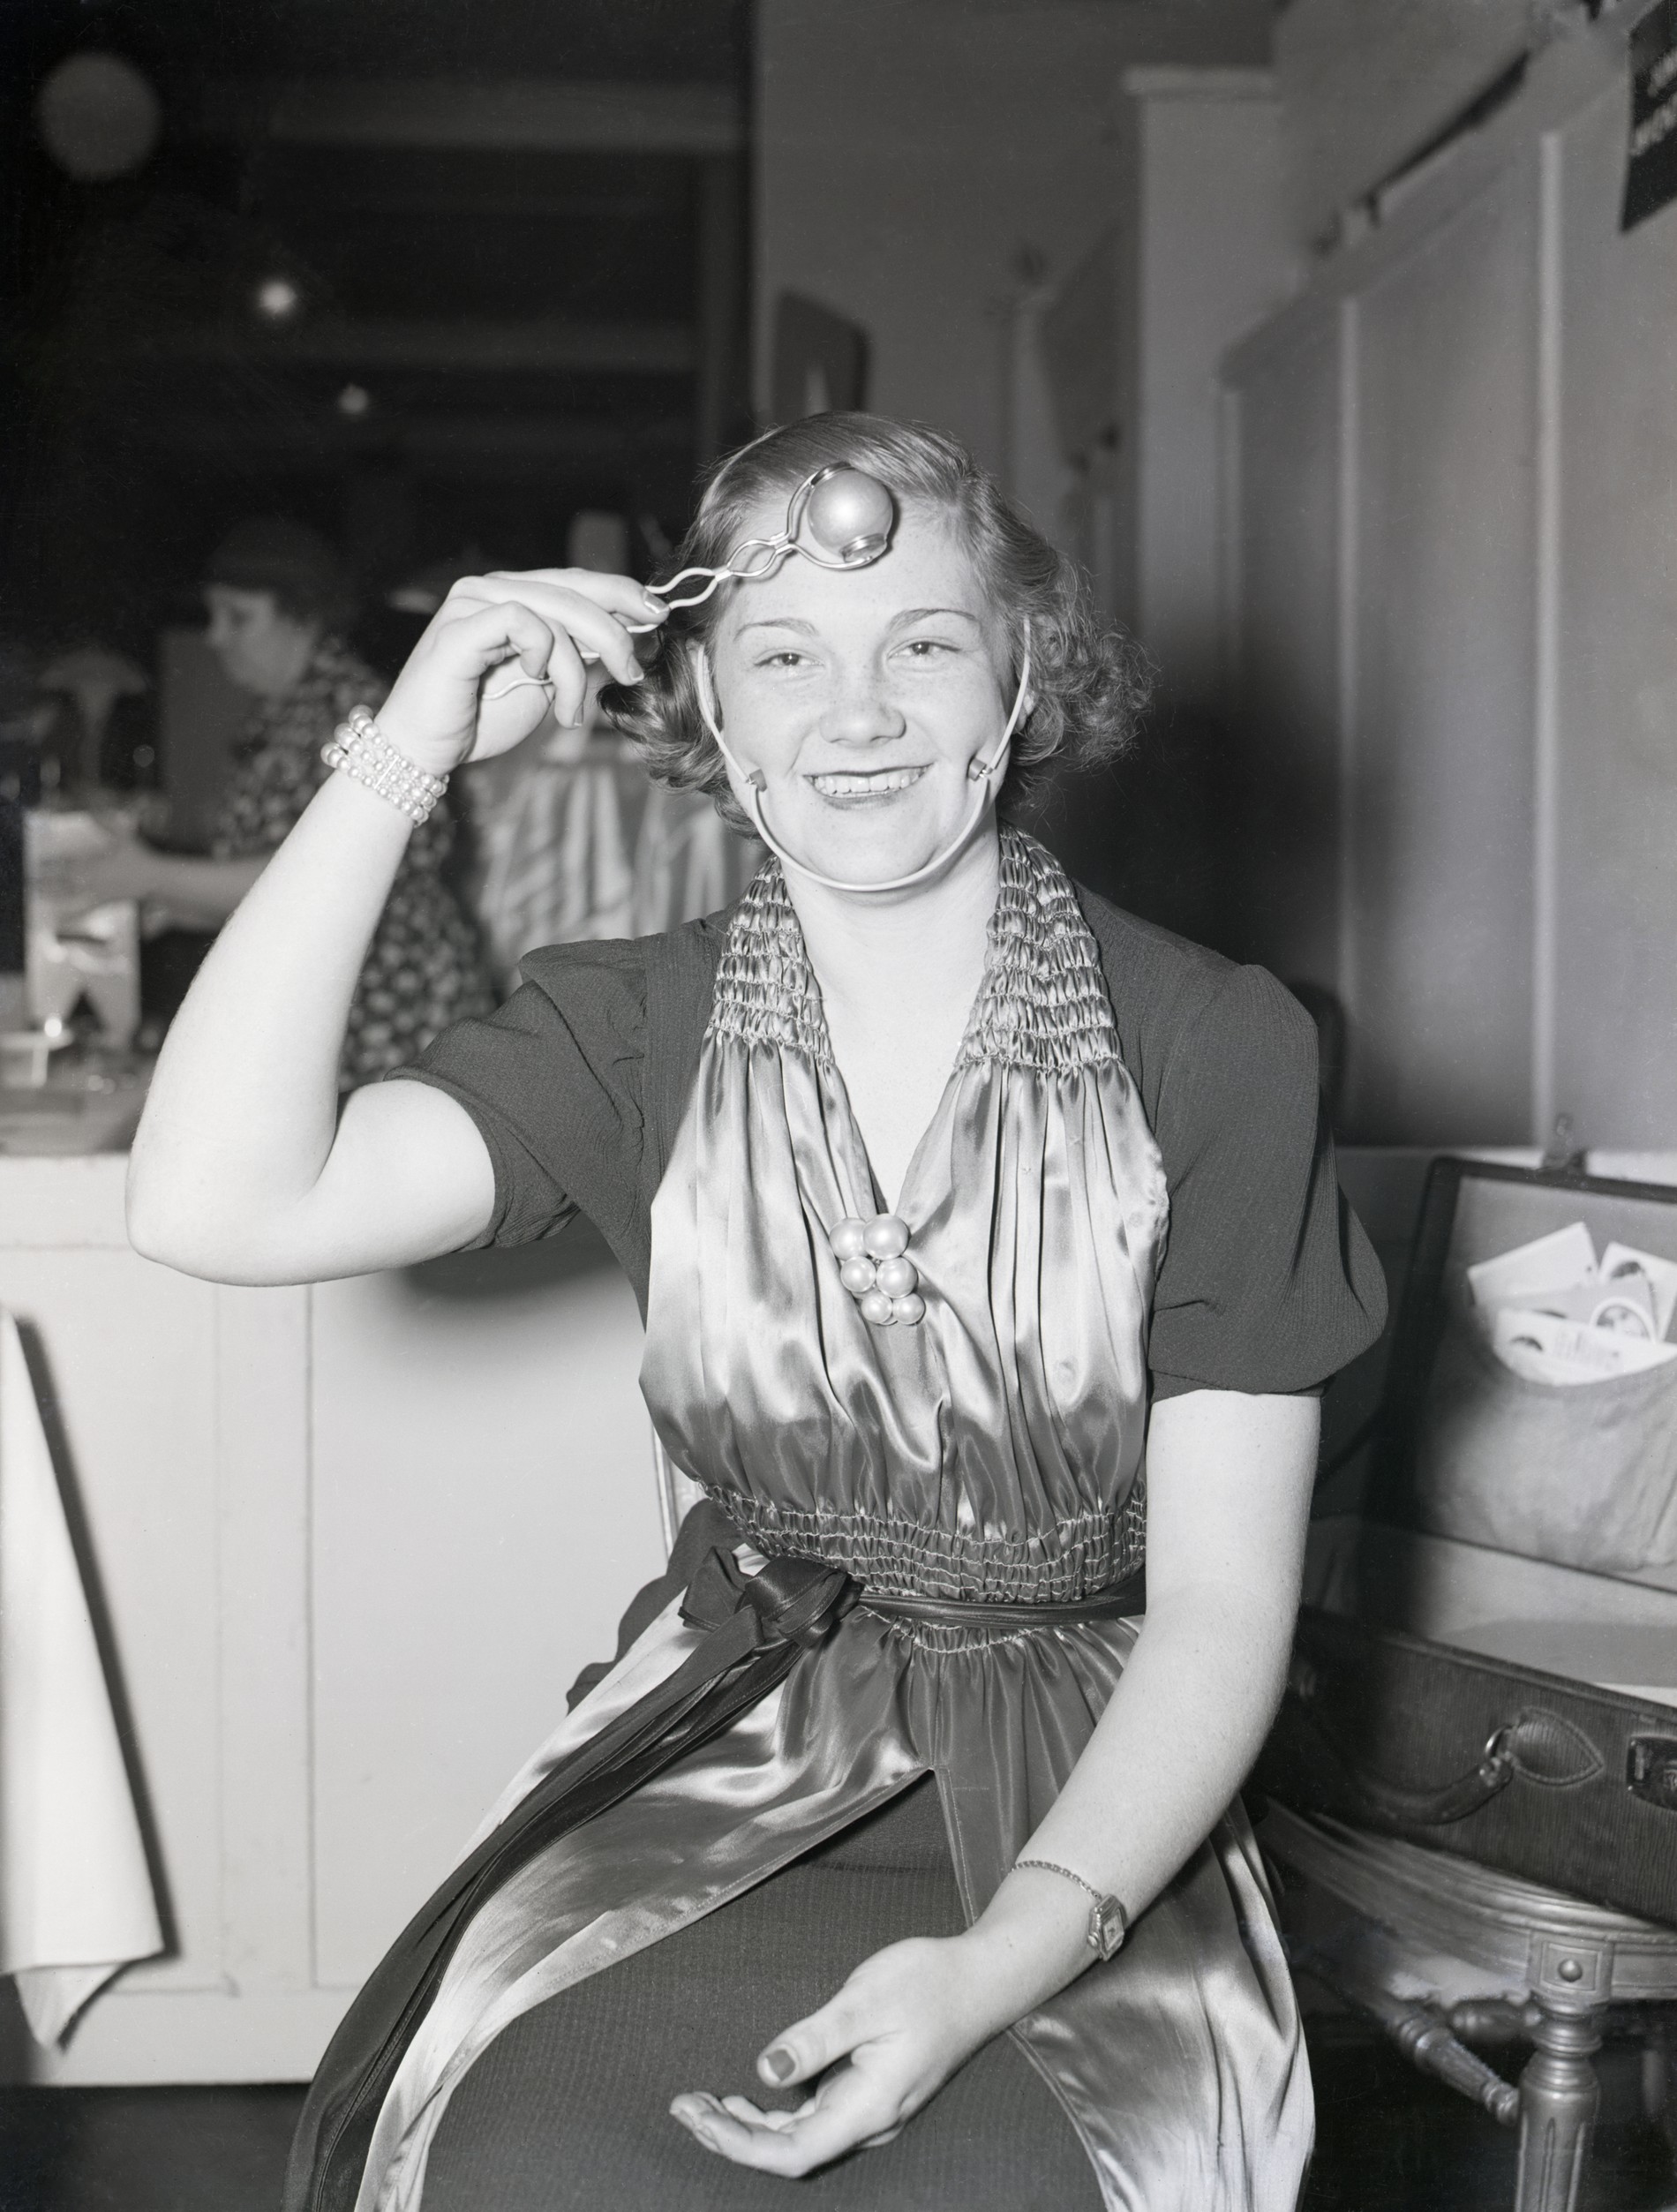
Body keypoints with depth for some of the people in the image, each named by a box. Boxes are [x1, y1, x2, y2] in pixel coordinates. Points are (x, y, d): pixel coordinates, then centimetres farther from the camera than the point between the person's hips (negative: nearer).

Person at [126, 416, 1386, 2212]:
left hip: (1094, 1804, -1)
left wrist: (1004, 1962, -22)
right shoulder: (634, 1031, 0)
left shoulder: (1217, 1050, -7)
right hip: (730, 1745, 2)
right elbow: (220, 1208, -15)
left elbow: (1220, 1609, -7)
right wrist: (400, 757, -16)